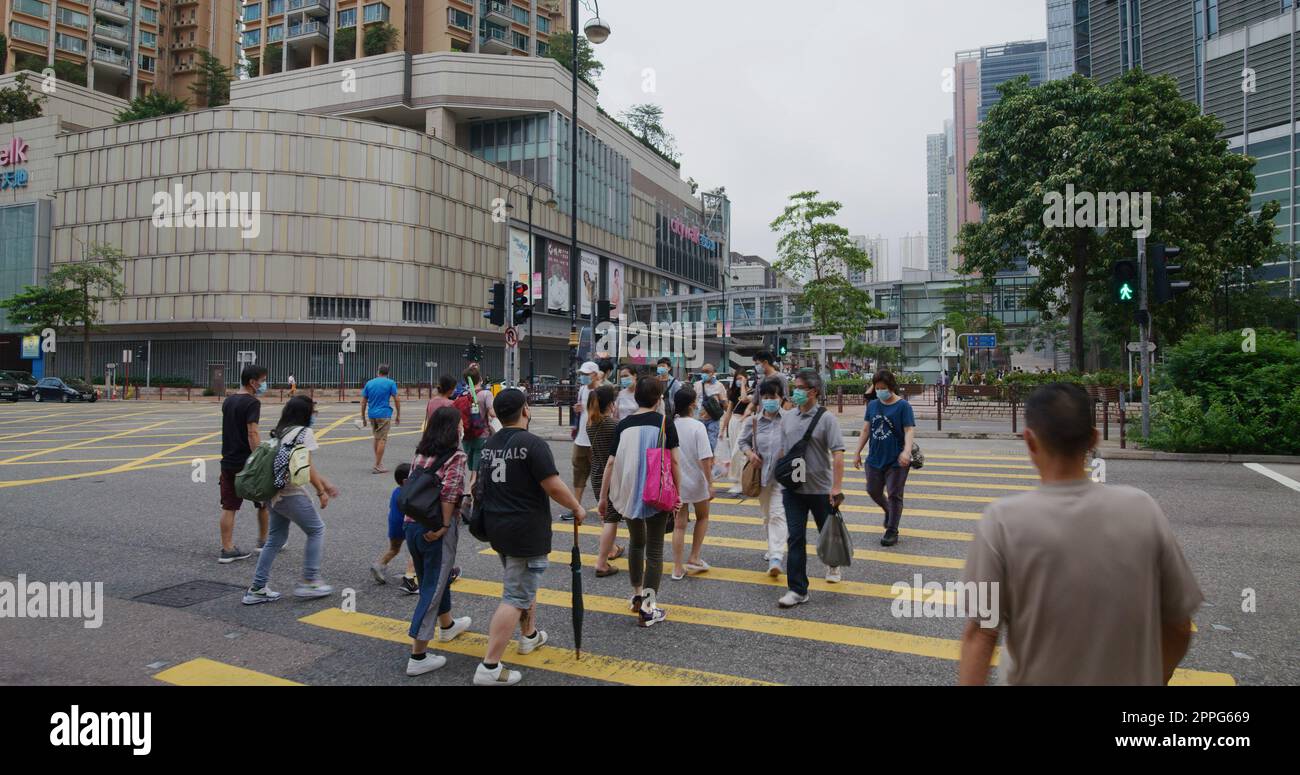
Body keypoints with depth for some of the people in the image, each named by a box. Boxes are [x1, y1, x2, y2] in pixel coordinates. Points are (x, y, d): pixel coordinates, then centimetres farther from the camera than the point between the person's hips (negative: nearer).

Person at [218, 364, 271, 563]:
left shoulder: (228, 401, 11)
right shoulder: (252, 403, -14)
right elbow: (252, 433, -22)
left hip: (228, 462, 7)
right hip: (247, 462, -7)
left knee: (228, 507, 5)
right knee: (264, 502, 13)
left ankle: (227, 549, 6)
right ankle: (263, 541, 24)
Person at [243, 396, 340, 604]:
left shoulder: (279, 433, 17)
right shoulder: (304, 433, -9)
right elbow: (308, 468, -12)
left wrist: (324, 482, 20)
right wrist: (321, 492, -3)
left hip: (273, 492, 8)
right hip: (291, 493, -8)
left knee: (276, 539, 16)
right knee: (316, 530, 6)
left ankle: (257, 589, 19)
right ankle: (309, 582, 7)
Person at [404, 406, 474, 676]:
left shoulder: (420, 454, 8)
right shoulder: (456, 457, -12)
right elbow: (449, 495, -20)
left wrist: (414, 519, 9)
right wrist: (445, 526, -13)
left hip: (411, 524, 7)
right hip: (435, 530, -7)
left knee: (432, 579, 26)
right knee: (432, 588, 1)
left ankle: (447, 625, 48)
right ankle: (418, 657, 3)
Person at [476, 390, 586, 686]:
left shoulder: (489, 445, 8)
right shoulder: (533, 444, -18)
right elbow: (554, 487, -21)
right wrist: (577, 508, -5)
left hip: (496, 527, 9)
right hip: (526, 532, -9)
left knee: (524, 582, 27)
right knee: (515, 597, -3)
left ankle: (530, 636, 43)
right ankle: (489, 668, -4)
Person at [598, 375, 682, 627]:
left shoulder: (623, 424, 1)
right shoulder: (665, 423, -6)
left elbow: (611, 463, -1)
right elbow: (674, 460, -9)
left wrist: (603, 497, 6)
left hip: (629, 494, 3)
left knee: (636, 542, 23)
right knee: (654, 549, 5)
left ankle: (637, 595, 34)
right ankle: (648, 608, 2)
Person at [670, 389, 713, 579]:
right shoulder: (697, 426, -16)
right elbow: (705, 458, -20)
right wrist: (710, 483, -14)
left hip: (675, 481, 3)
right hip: (696, 480, -3)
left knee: (679, 524, 10)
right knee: (702, 517, 22)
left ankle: (678, 568, 10)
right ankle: (694, 558, 19)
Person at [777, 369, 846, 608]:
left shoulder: (826, 418, -11)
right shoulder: (787, 417, 4)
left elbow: (837, 454, -16)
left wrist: (837, 487, -21)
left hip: (821, 489, -3)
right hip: (793, 489, 3)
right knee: (795, 538, 1)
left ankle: (832, 565, 48)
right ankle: (797, 590, 7)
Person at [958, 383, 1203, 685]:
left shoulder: (1003, 521, -20)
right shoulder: (1142, 510, -12)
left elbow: (980, 634, -20)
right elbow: (1178, 628, -2)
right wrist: (1153, 678, 14)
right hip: (1131, 678, 2)